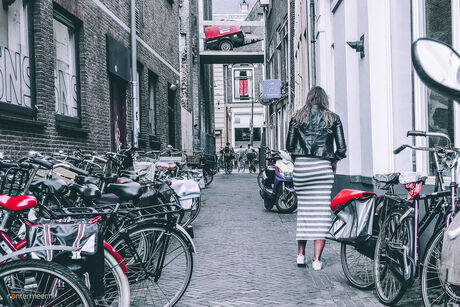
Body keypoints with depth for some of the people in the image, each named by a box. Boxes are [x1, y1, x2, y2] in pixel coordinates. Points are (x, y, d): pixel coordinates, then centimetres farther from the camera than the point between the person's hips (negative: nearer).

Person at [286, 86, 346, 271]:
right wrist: (334, 161, 19)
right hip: (323, 166, -1)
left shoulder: (297, 117, 8)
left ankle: (301, 254, 14)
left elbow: (289, 145, 5)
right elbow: (341, 148, 1)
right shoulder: (333, 118, 6)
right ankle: (317, 259, -2)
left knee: (303, 209, 12)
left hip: (301, 166, 2)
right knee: (321, 210, 0)